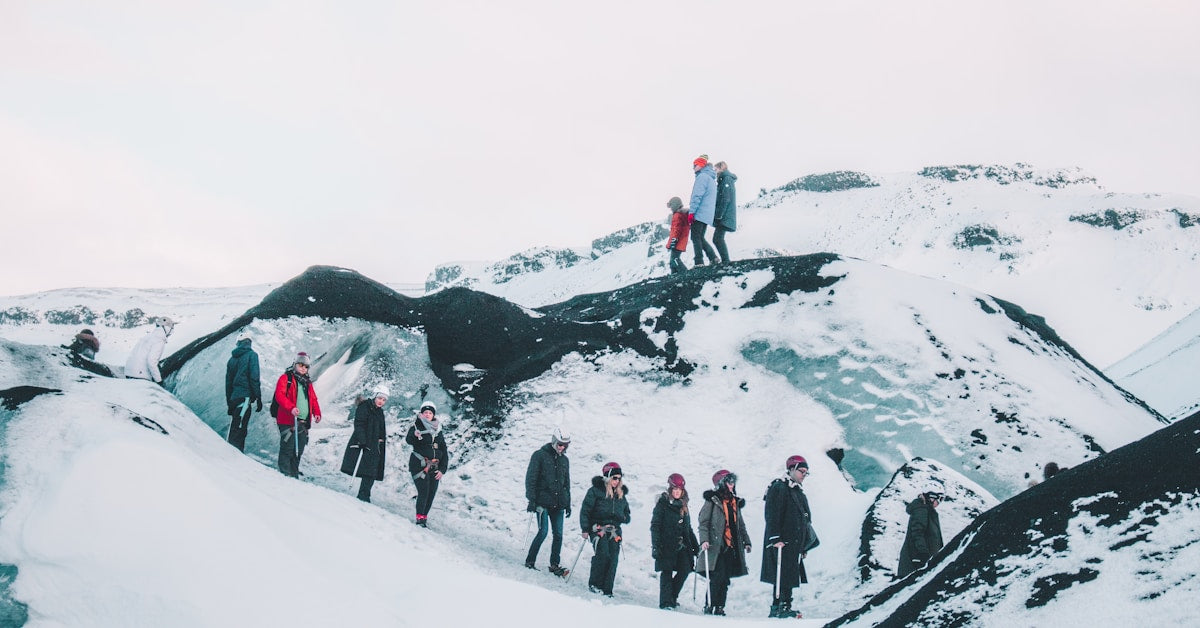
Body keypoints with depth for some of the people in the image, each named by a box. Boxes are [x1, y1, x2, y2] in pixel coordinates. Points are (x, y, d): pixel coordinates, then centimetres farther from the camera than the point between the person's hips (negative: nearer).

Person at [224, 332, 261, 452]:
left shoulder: (232, 358, 19)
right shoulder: (251, 355, 0)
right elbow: (254, 377, -9)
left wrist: (229, 402, 23)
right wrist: (258, 398, -7)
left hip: (233, 398, 7)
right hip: (245, 396, -7)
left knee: (234, 431, 10)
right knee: (239, 432, -13)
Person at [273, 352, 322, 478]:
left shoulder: (307, 383, 22)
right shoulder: (286, 378, 0)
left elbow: (313, 399, 24)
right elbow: (279, 395, -12)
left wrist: (317, 413, 5)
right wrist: (291, 408, -27)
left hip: (304, 422, 7)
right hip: (288, 421, -7)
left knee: (298, 451, 8)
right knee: (288, 448, -9)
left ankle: (294, 475, 13)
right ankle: (285, 475, -8)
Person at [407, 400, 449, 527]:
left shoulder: (438, 431, 16)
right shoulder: (417, 427, 1)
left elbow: (444, 451, 17)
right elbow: (408, 440, -19)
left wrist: (442, 469, 7)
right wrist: (415, 435, -42)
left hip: (434, 467, 5)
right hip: (419, 465, -5)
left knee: (432, 493, 2)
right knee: (423, 492, -15)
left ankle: (424, 516, 14)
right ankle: (420, 519, -11)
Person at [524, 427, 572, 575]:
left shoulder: (564, 460, 16)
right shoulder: (540, 456, -1)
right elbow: (531, 478, -4)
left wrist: (568, 504, 19)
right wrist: (531, 500, -11)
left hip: (558, 504, 5)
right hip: (543, 501, -5)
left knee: (558, 534, 1)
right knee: (543, 531, -11)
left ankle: (555, 565, 8)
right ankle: (530, 561, 1)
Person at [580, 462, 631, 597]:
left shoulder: (621, 494, 17)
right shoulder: (596, 491, 0)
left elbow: (627, 516, 26)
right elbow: (585, 510, 0)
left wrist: (623, 517, 3)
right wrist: (585, 529, -6)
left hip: (614, 531, 5)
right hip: (598, 528, -5)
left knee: (613, 559, -8)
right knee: (603, 554, -21)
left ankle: (607, 590, -6)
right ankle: (594, 584, -10)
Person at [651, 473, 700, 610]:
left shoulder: (683, 506, 18)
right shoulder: (662, 504, 0)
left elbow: (688, 528, 25)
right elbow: (655, 526, -5)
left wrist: (695, 546, 22)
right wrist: (656, 546, -13)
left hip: (682, 546, 5)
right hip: (666, 546, -5)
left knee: (685, 570, -6)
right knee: (667, 573, -6)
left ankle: (672, 597, 11)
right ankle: (666, 602, -3)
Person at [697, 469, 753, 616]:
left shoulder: (735, 502, 19)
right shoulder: (712, 500, -2)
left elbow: (740, 524, 27)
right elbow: (703, 521, -6)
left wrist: (746, 541, 21)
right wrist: (704, 540, -18)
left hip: (732, 546, 6)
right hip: (716, 545, -6)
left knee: (726, 579, 4)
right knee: (717, 576, -13)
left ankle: (719, 607, 8)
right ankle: (709, 605, -7)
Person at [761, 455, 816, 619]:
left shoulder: (798, 492, 22)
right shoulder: (779, 488, -7)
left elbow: (804, 518, 27)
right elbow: (772, 515, -15)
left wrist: (805, 545, 24)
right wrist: (776, 538, -23)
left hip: (795, 543, 9)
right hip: (782, 543, -9)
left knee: (789, 577, 7)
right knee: (784, 574, -13)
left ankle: (777, 608, 11)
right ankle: (783, 606, -15)